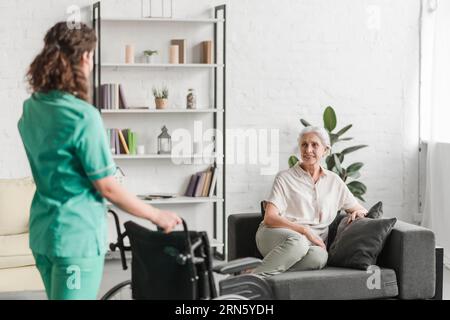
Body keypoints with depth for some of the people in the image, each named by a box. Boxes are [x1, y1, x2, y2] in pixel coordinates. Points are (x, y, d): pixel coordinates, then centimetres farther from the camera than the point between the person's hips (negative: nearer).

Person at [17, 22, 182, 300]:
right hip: (77, 236, -8)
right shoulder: (83, 116, -20)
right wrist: (157, 215, -5)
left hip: (42, 230, 8)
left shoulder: (30, 109, 5)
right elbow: (107, 188, -17)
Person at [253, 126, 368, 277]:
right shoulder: (285, 178, 6)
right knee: (297, 241, -40)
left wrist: (358, 212, 0)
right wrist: (305, 230, -16)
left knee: (319, 256, -35)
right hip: (276, 235, -3)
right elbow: (269, 218, -5)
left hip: (312, 242, 3)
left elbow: (361, 210, 26)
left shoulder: (334, 181, 17)